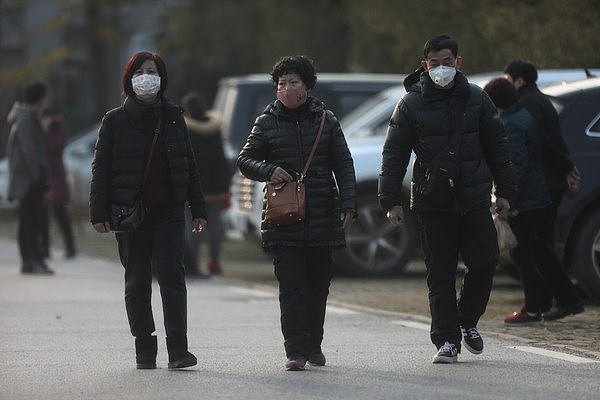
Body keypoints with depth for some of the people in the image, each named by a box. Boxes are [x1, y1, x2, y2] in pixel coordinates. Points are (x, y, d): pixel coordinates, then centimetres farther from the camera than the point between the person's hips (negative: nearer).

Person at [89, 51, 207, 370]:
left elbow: (189, 165, 14)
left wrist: (197, 210, 10)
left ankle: (178, 349, -14)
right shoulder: (115, 120, 4)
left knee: (171, 274, -11)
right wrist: (99, 212, -4)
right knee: (137, 281, 4)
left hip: (169, 212, 0)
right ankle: (144, 350, 11)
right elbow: (101, 168, 3)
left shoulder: (173, 117, 10)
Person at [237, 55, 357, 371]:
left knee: (318, 285, 9)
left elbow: (343, 164, 8)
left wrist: (347, 203, -2)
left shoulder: (325, 120, 8)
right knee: (291, 286, -7)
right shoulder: (267, 123, 6)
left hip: (322, 218, 2)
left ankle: (313, 345, 22)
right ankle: (296, 351, -8)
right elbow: (244, 160, 9)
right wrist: (268, 170, -12)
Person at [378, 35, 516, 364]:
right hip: (432, 203, -2)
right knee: (440, 274, 0)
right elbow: (393, 155, 2)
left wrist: (504, 191, 11)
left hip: (474, 200, 2)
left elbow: (497, 146, 13)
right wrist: (391, 201, -3)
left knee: (484, 262, -3)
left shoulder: (476, 99, 6)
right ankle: (447, 340, 8)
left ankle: (468, 320, 21)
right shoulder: (411, 104, 0)